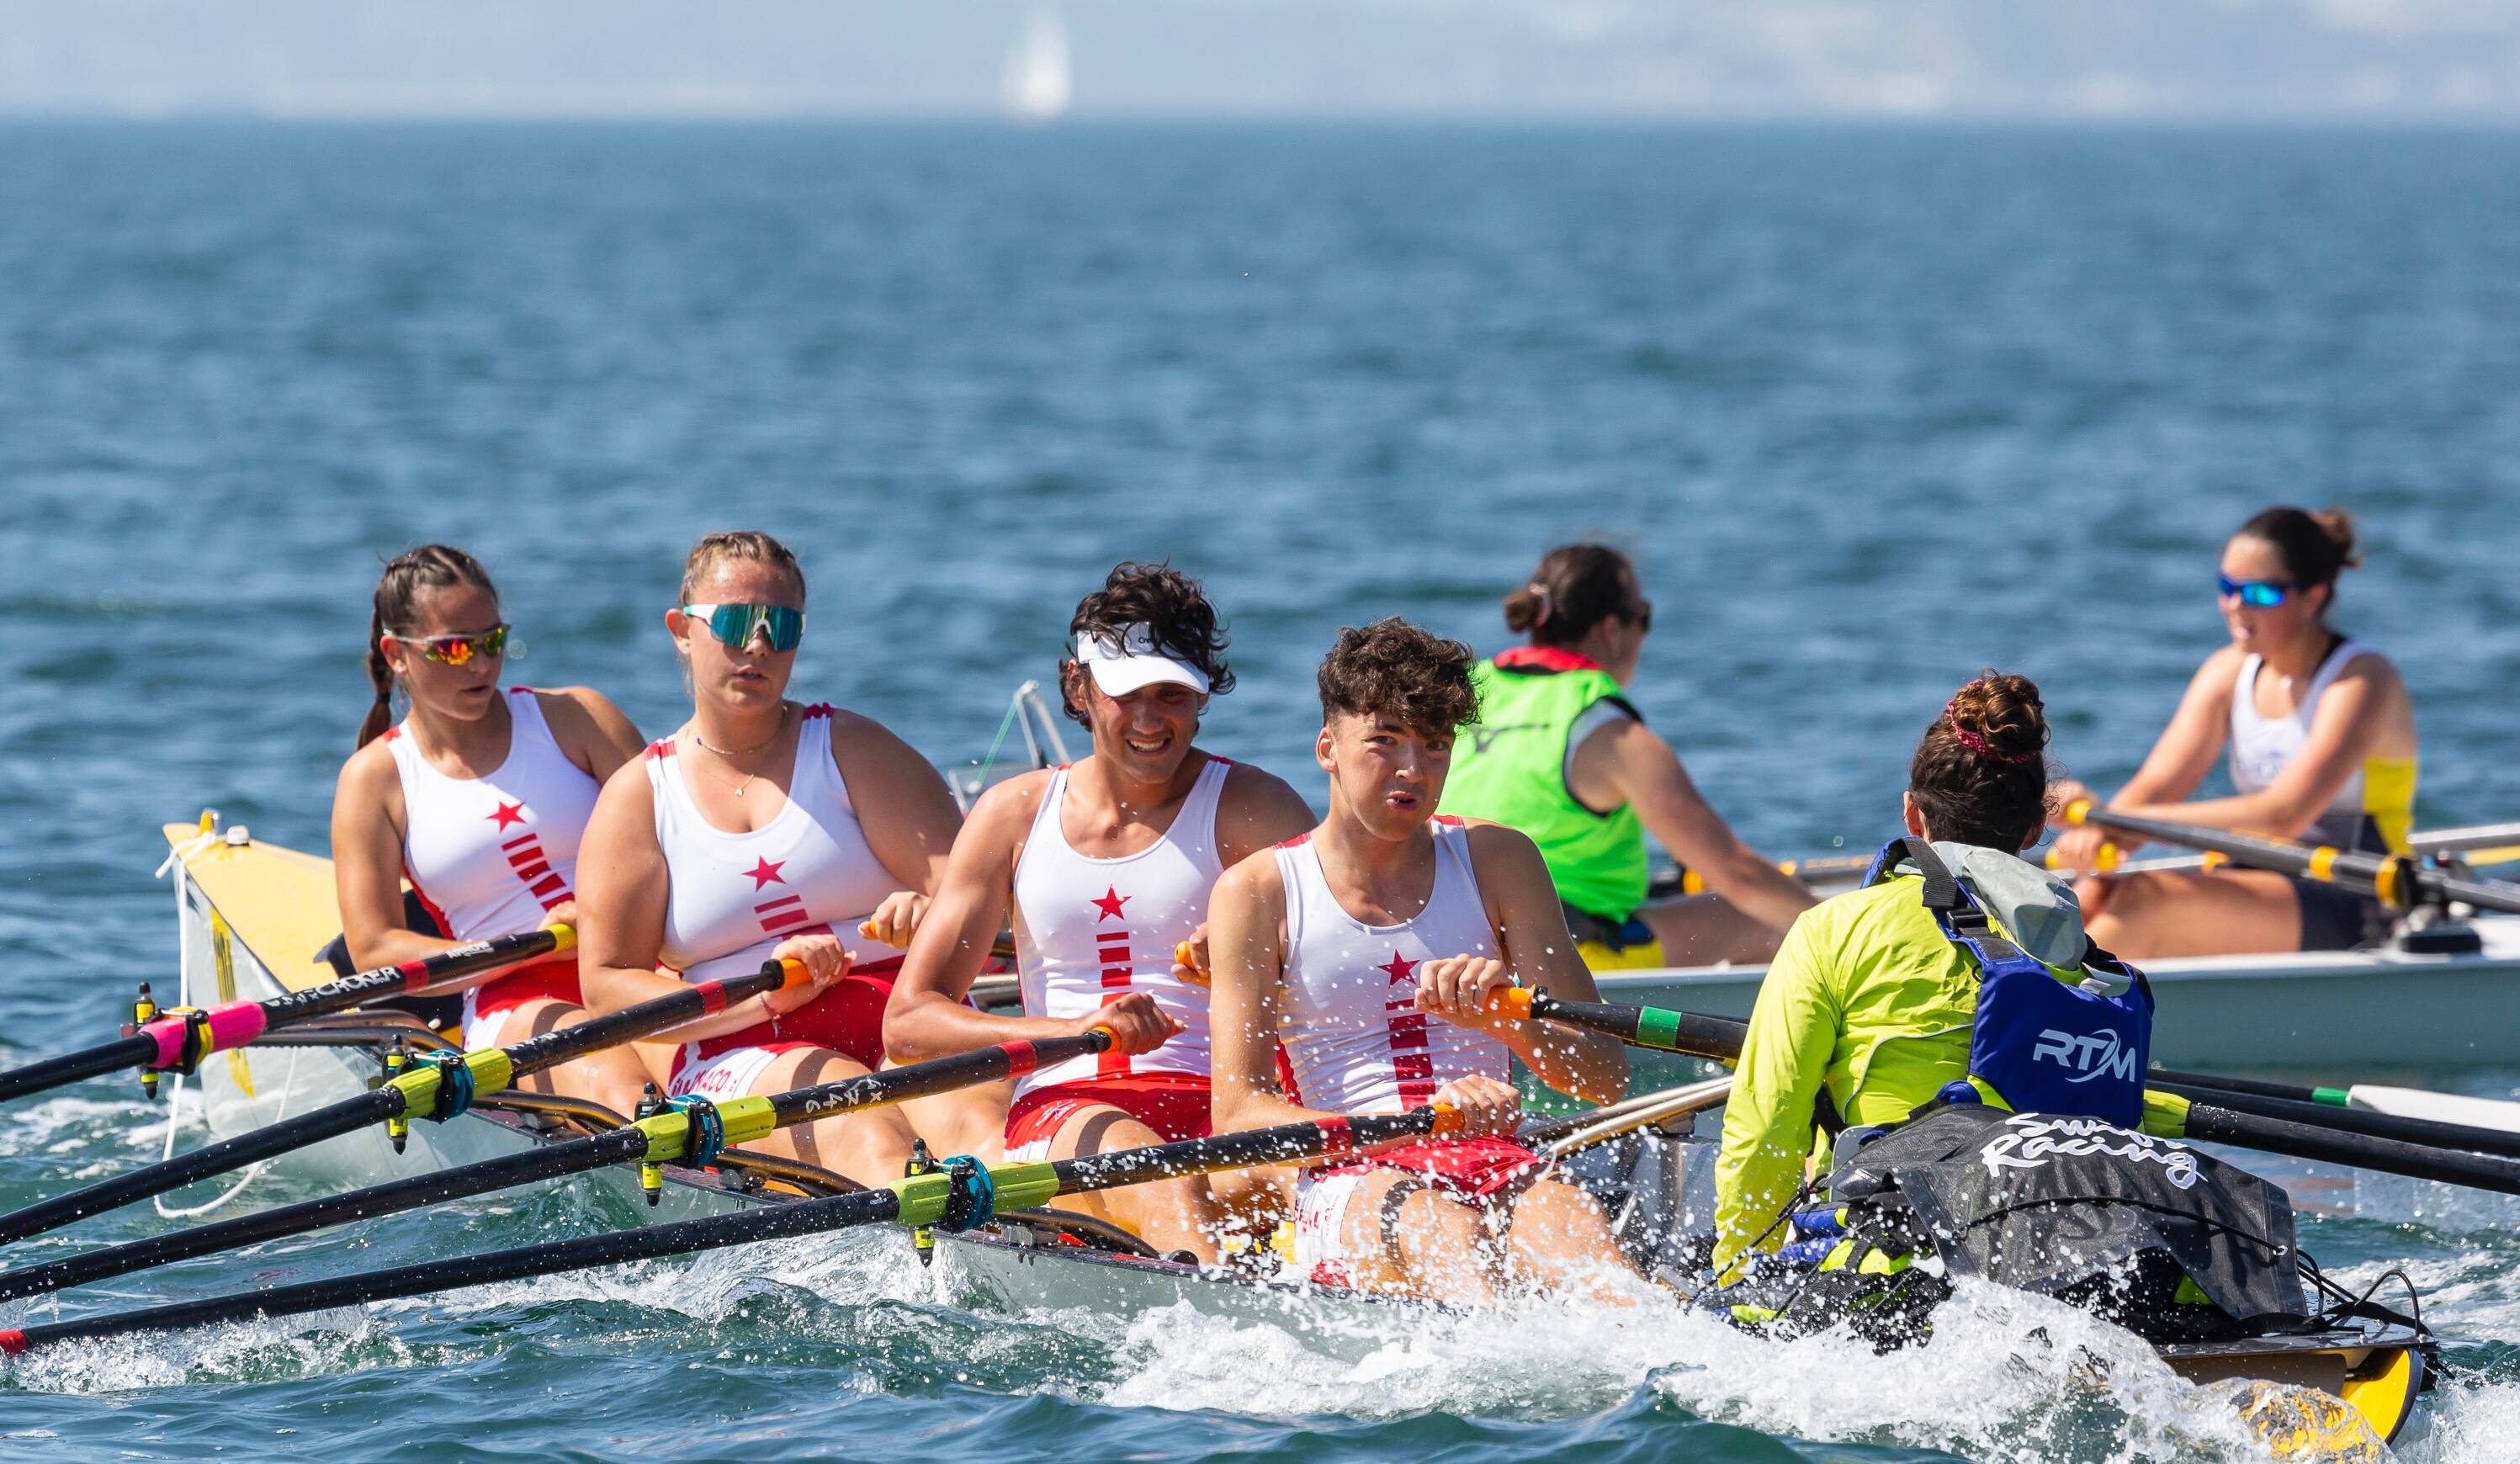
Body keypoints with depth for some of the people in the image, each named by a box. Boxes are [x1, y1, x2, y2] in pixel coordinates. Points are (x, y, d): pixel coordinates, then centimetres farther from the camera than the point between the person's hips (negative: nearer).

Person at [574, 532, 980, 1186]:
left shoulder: (850, 751, 13)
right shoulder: (637, 798, 12)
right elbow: (608, 986, 3)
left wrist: (928, 913, -23)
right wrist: (763, 997, -13)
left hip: (903, 1024, 1)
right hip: (743, 1051, -1)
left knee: (967, 1116, -35)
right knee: (869, 1135, -36)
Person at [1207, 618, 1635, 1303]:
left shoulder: (1497, 861, 14)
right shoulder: (1257, 893, 7)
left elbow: (1605, 1077, 8)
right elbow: (1238, 1114, -4)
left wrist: (1502, 1016, -15)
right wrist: (1421, 1123, -18)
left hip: (1499, 1169, 3)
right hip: (1347, 1186, -3)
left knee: (1563, 1214, -33)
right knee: (1437, 1225, -37)